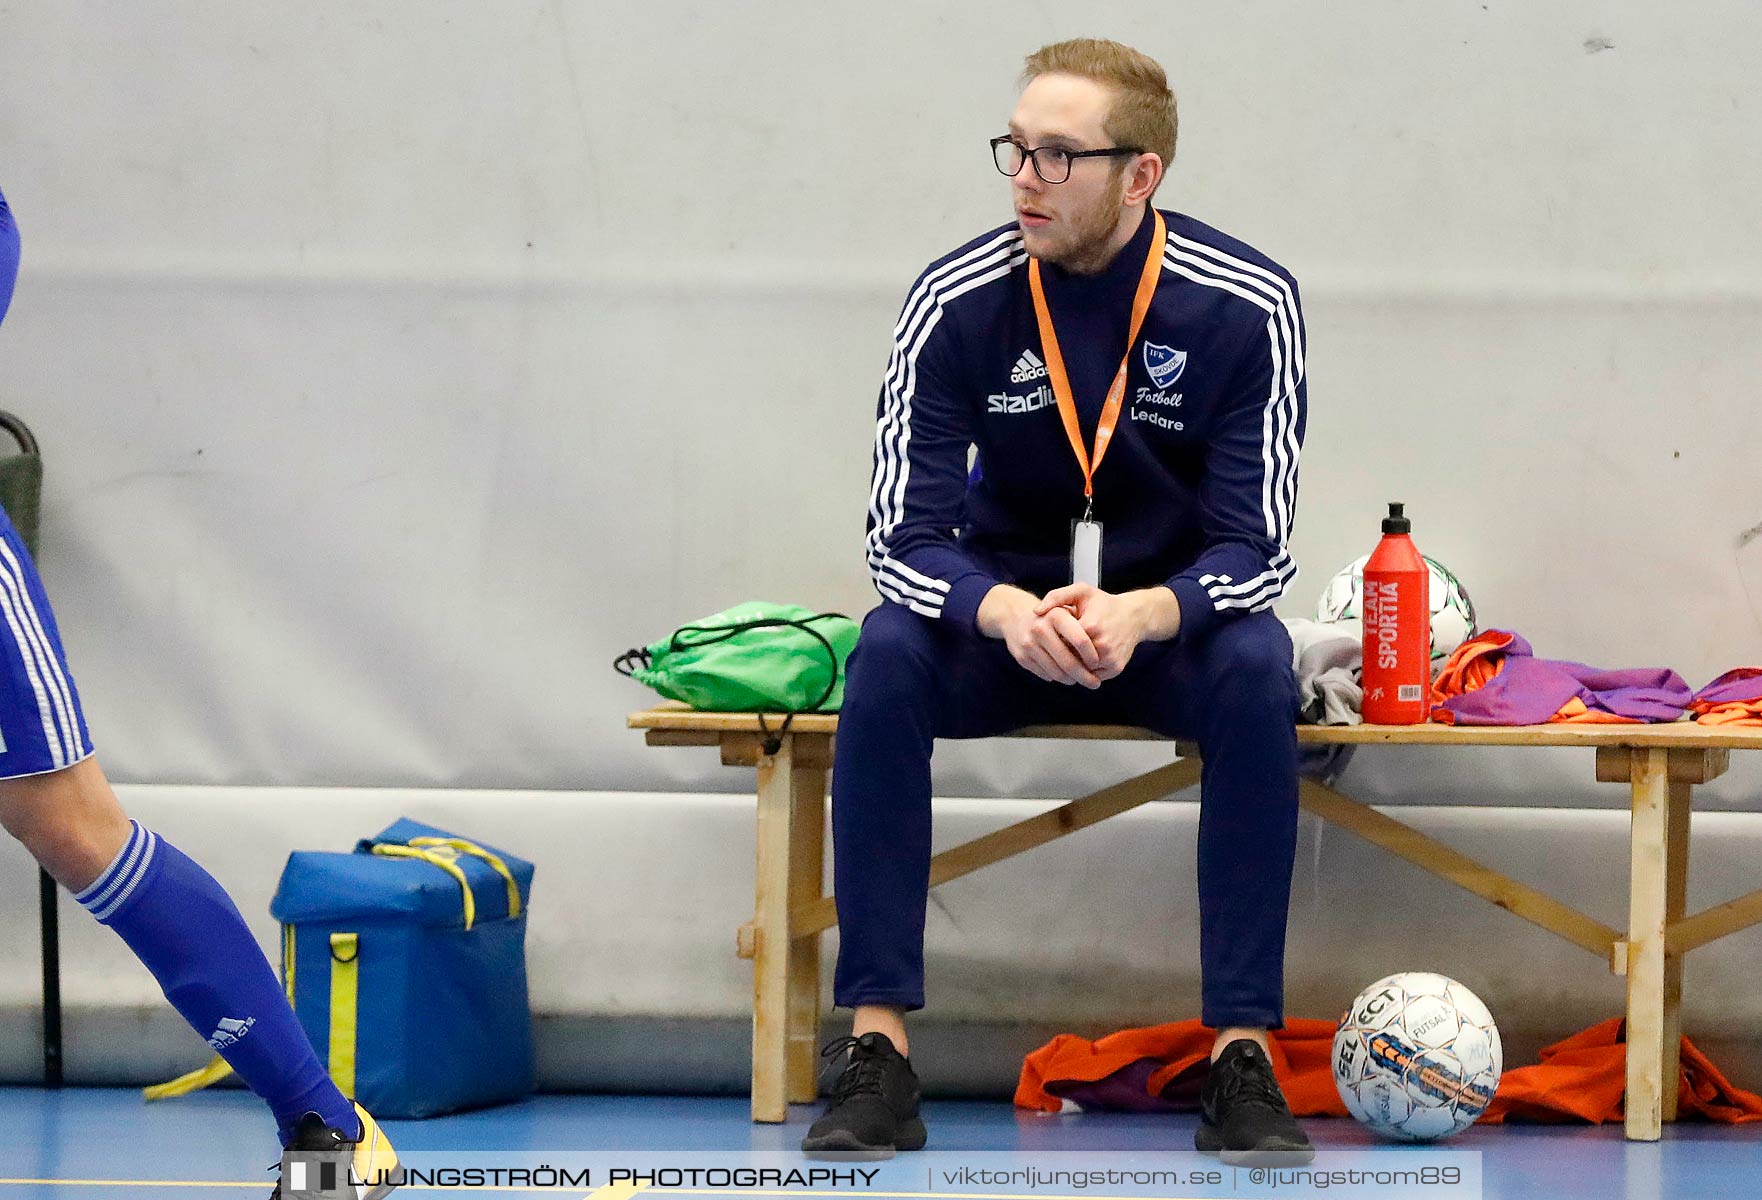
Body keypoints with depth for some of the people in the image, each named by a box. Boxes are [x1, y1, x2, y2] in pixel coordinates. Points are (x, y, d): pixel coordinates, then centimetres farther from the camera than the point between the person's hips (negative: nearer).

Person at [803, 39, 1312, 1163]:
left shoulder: (1246, 304, -15)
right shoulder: (956, 302, -13)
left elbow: (1254, 547, -14)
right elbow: (907, 534, -14)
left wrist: (1142, 615, -36)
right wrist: (1009, 614, -36)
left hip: (1168, 627, -1)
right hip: (1001, 620, 1)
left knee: (1257, 671, -33)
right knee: (889, 655, -31)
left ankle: (1244, 1061, -30)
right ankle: (878, 1055, -30)